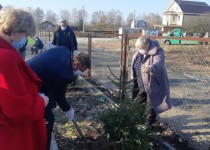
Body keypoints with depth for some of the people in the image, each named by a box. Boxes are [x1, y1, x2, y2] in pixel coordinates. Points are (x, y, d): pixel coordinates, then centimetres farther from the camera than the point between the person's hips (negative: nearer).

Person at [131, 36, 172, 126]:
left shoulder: (157, 53, -25)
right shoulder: (138, 54, -4)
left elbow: (159, 63, -48)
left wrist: (151, 67, -68)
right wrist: (133, 76, 15)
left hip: (153, 85, -6)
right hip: (140, 85, 7)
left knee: (152, 104, 8)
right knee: (139, 103, 22)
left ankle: (150, 122, 28)